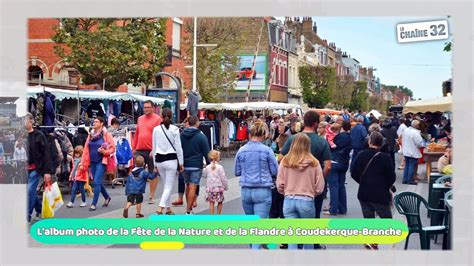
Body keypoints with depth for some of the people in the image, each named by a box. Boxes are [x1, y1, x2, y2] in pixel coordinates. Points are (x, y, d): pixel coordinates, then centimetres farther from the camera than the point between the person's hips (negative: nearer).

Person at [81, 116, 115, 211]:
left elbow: (113, 148, -4)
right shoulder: (90, 135, 10)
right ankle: (107, 197, 35)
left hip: (101, 162, -6)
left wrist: (104, 151, -21)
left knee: (96, 182, -11)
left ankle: (94, 204, -5)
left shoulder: (106, 134, -5)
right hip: (92, 162, 6)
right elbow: (86, 150, 9)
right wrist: (83, 163, 6)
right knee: (98, 182, 14)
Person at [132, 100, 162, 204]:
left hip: (151, 151, -5)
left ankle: (151, 196, 13)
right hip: (139, 150, 5)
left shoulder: (157, 119, -4)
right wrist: (134, 147, 14)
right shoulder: (140, 119, 15)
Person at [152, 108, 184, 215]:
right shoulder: (175, 129, -7)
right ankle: (160, 207, -15)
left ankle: (168, 208, 21)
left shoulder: (156, 129, 2)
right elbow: (178, 147, -5)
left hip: (159, 160, 4)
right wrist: (181, 163, 3)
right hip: (171, 160, -4)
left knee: (166, 185, 17)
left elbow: (154, 147, 6)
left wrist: (155, 164, 14)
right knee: (169, 186, -1)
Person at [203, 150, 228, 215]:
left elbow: (205, 175, 15)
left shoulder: (207, 167, 0)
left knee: (211, 202, 5)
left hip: (210, 187, 3)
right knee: (220, 202, 12)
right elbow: (223, 178, -7)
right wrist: (226, 187, 4)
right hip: (218, 187, -3)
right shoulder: (219, 167, -10)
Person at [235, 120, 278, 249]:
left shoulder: (241, 150, 1)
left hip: (246, 190, 4)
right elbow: (275, 171, 0)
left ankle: (254, 247, 35)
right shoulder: (267, 150, -7)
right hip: (263, 190, -3)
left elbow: (237, 172, 8)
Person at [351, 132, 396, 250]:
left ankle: (371, 244, 15)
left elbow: (353, 174, 4)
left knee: (368, 218, 15)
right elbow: (392, 177, -8)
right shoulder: (385, 157, -12)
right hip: (380, 194, -4)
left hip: (363, 193, 4)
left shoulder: (361, 155, -1)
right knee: (386, 218, 8)